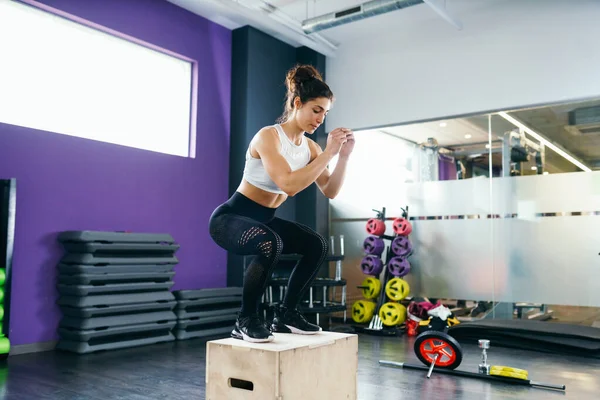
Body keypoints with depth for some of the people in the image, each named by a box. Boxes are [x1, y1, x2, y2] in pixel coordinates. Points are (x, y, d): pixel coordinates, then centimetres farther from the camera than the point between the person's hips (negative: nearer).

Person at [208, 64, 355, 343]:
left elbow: (330, 192, -2)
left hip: (264, 220, 8)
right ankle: (245, 321, -16)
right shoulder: (268, 136, -22)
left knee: (317, 246, -2)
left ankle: (285, 315, 10)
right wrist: (328, 153, -32)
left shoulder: (309, 146, 1)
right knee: (270, 244, -37)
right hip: (231, 217, -8)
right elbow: (289, 184, -36)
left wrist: (343, 157, -15)